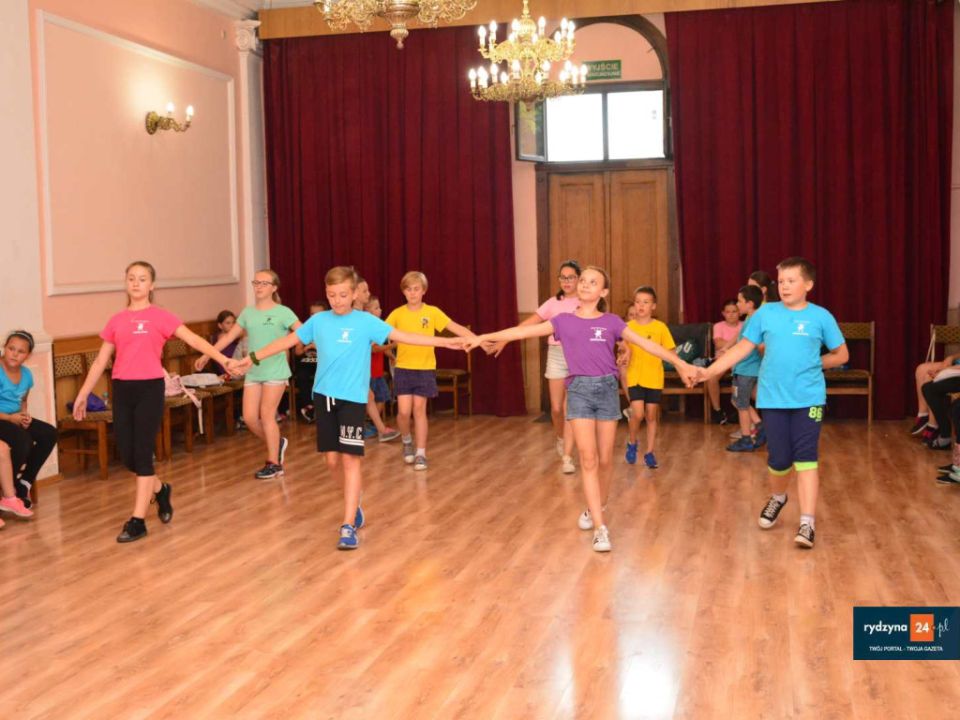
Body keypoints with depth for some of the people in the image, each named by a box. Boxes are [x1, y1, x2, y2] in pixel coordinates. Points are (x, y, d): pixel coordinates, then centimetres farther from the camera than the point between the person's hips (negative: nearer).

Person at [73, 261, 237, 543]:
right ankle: (160, 490, 32)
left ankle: (137, 520, 2)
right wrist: (83, 394, 15)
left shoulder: (160, 316, -1)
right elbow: (101, 360, 15)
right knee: (126, 454, 4)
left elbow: (193, 339, -10)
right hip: (122, 389, 4)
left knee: (142, 452, -5)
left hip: (150, 388, -4)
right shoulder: (116, 321, 10)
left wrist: (222, 358, -23)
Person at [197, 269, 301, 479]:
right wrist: (206, 356, 15)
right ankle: (276, 444, 27)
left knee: (267, 415, -6)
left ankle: (274, 463, 6)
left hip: (275, 372, -5)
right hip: (252, 372, 5)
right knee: (249, 417, 1)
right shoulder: (247, 313, 10)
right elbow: (229, 336, 15)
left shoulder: (283, 312, -6)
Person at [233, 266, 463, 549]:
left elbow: (403, 336, -8)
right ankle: (355, 498, 36)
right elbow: (288, 340, 16)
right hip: (324, 396, 4)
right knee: (332, 459, 7)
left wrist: (444, 342, -16)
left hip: (353, 398, -3)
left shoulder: (366, 321, -4)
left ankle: (348, 525, -5)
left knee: (350, 458, -8)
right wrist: (254, 357, 19)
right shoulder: (318, 321, 6)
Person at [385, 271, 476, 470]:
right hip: (403, 369, 1)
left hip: (425, 369, -1)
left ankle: (421, 454, 9)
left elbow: (456, 328, -8)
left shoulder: (432, 312, -3)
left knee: (419, 410, 1)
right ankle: (407, 441, 25)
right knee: (404, 411, -4)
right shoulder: (397, 314, 0)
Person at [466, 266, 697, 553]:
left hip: (607, 388, 1)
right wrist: (484, 337, -1)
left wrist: (679, 363, -1)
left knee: (605, 459, 7)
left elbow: (645, 343, 4)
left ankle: (597, 508, 32)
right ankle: (600, 527, -7)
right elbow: (524, 331, 3)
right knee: (588, 458, -7)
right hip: (579, 390, -1)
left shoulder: (611, 322, 7)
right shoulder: (564, 321, 6)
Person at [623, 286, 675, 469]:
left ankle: (650, 453, 18)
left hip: (654, 378, 1)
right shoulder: (628, 327, 0)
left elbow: (670, 352, 3)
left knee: (652, 416, 6)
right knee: (637, 413, -12)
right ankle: (632, 443, 14)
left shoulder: (660, 327, -2)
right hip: (635, 377, -1)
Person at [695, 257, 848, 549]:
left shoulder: (821, 317, -1)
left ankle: (807, 523, -6)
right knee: (779, 459, 7)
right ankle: (778, 498, 38)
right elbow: (742, 348, 4)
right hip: (773, 398, 2)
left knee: (805, 457, -8)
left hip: (808, 398, -1)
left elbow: (841, 355, 9)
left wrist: (811, 364, 1)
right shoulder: (765, 313, 2)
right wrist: (710, 371, -3)